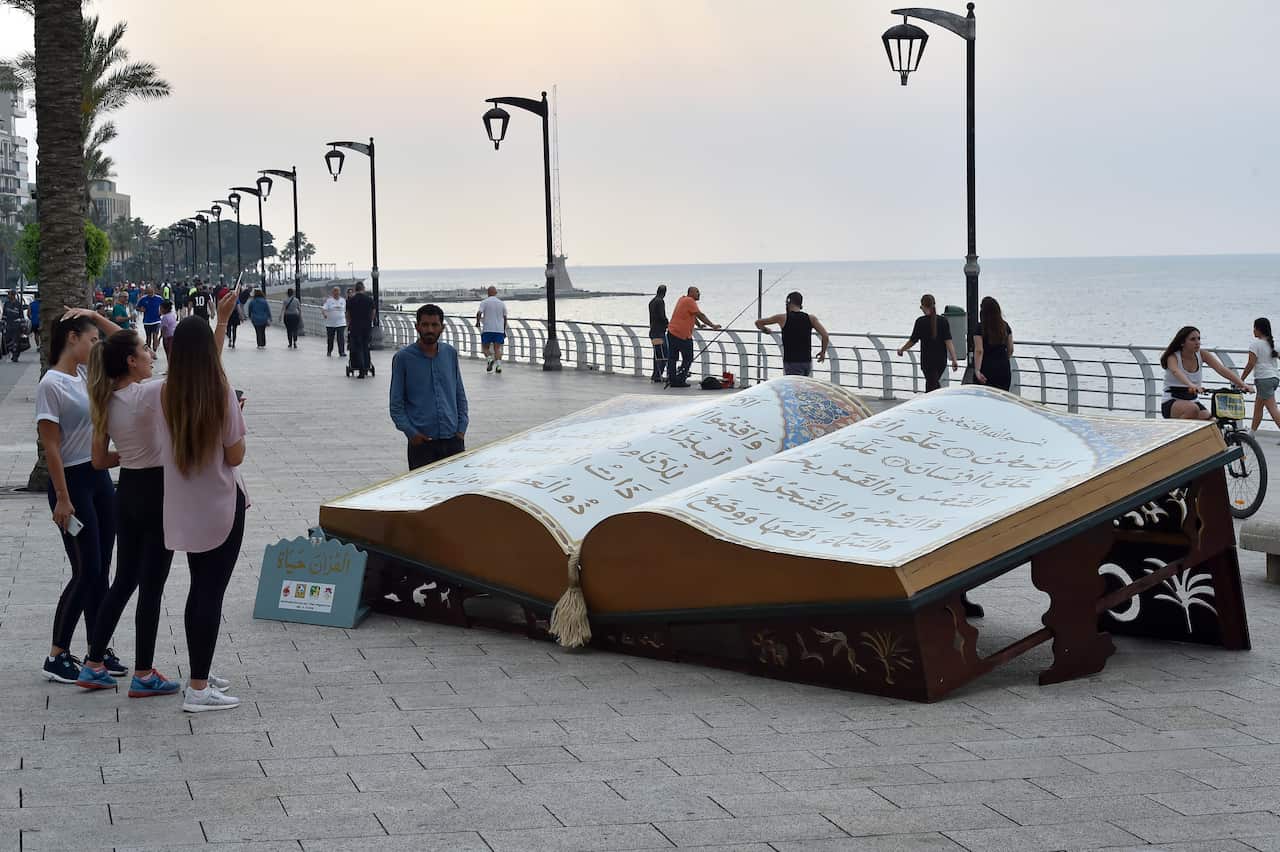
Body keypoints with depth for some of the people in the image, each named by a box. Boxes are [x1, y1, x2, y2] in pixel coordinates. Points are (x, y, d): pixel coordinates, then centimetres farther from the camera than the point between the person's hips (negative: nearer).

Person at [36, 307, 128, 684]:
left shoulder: (87, 374, 7)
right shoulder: (51, 385, -15)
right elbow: (51, 446, -17)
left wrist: (96, 316, 3)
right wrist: (62, 498, -18)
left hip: (100, 476, 8)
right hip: (72, 481, -8)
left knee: (101, 571, 10)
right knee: (86, 572, -5)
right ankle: (56, 656, 4)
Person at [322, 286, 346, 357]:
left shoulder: (343, 300, 7)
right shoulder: (329, 300, -3)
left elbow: (345, 311, 17)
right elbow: (323, 309, -12)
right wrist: (324, 314, -31)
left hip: (341, 323, 1)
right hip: (330, 323, -1)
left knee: (341, 338, -9)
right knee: (330, 338, 8)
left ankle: (342, 352, -6)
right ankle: (329, 352, 24)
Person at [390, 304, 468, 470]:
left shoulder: (450, 353, 8)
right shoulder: (403, 358, -2)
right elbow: (396, 405, -1)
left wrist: (462, 428, 4)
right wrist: (410, 432, -12)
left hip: (453, 439, 3)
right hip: (422, 442, -3)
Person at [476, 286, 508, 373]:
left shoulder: (484, 302, -1)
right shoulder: (501, 303, 9)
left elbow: (479, 313, -14)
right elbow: (505, 318, 11)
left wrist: (478, 322, 3)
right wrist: (504, 330, 19)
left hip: (487, 330, -2)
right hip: (499, 330, 2)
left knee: (485, 347, 9)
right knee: (497, 348, 4)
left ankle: (489, 358, -16)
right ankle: (498, 365, -8)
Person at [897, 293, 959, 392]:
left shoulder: (921, 321, -9)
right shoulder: (943, 321, 0)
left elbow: (913, 341, -5)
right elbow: (948, 342, -6)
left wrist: (901, 349, 13)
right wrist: (954, 360, -7)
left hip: (928, 361, -5)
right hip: (941, 360, 5)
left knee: (933, 386, -3)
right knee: (931, 384, 22)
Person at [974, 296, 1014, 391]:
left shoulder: (980, 328, -9)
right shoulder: (1005, 326, 5)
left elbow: (979, 351, -17)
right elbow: (1010, 349, 11)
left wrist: (977, 370, -21)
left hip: (986, 369, -4)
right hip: (1004, 369, 4)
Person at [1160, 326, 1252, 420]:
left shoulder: (1202, 356, 1)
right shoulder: (1173, 357, -12)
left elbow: (1222, 370, -12)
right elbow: (1176, 372, -35)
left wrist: (1242, 384, -28)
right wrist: (1191, 385, -57)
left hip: (1193, 401, 5)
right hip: (1171, 403, -5)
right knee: (1192, 409, -36)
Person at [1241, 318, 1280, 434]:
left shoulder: (1255, 344, -9)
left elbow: (1251, 364, -12)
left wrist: (1241, 380, -5)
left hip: (1264, 379, -8)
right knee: (1258, 406, 20)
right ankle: (1252, 431, 29)